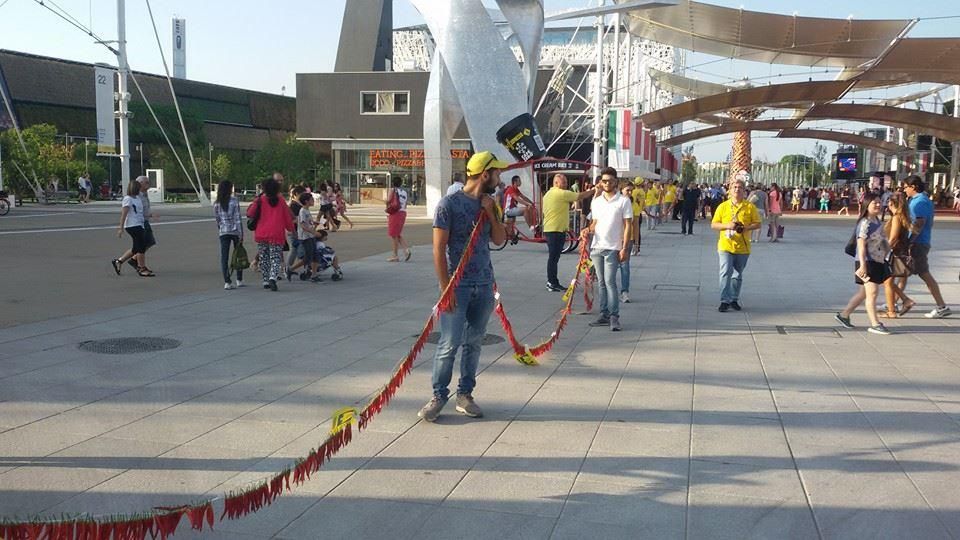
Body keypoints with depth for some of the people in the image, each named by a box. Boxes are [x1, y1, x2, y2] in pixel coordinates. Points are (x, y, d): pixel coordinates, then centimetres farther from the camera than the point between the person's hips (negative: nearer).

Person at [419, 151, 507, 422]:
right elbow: (439, 248, -11)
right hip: (458, 285, -6)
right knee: (449, 343, -5)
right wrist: (445, 287, -14)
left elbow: (500, 240, 10)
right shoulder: (449, 203, -9)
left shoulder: (489, 204, 10)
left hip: (484, 285, 6)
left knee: (474, 342, 9)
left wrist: (491, 213, -4)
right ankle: (438, 395, 9)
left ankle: (465, 394, 19)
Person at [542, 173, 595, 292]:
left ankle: (552, 282, 17)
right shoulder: (562, 193, -12)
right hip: (557, 230, -10)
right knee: (554, 257, -6)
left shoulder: (548, 194, 17)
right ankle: (552, 283, -4)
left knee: (553, 257, 12)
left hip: (548, 229, 10)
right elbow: (580, 196, -10)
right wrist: (593, 190, 5)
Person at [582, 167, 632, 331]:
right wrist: (588, 230, -3)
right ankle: (604, 315, 15)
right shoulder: (596, 202, 12)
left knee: (610, 281, -11)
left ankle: (614, 317, -7)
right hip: (596, 247, 5)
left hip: (613, 248, -5)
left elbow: (628, 225, -4)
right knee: (601, 282, 9)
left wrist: (624, 248, -11)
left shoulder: (623, 201, -3)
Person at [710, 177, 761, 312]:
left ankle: (734, 299, 24)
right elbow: (713, 225, 2)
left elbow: (757, 224, 4)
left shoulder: (750, 207, 2)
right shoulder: (723, 206, 2)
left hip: (743, 247, 1)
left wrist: (746, 227, -15)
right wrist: (727, 225, -16)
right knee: (725, 273, -12)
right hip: (726, 246, -1)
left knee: (738, 275, 11)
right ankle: (725, 301, -9)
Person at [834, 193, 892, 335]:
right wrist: (863, 265, -25)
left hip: (878, 262, 10)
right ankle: (875, 324, -4)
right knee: (872, 292, -8)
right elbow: (861, 245, -20)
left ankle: (843, 315, 24)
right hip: (867, 263, -10)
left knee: (863, 292, 14)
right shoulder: (865, 223, -14)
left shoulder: (878, 222, 14)